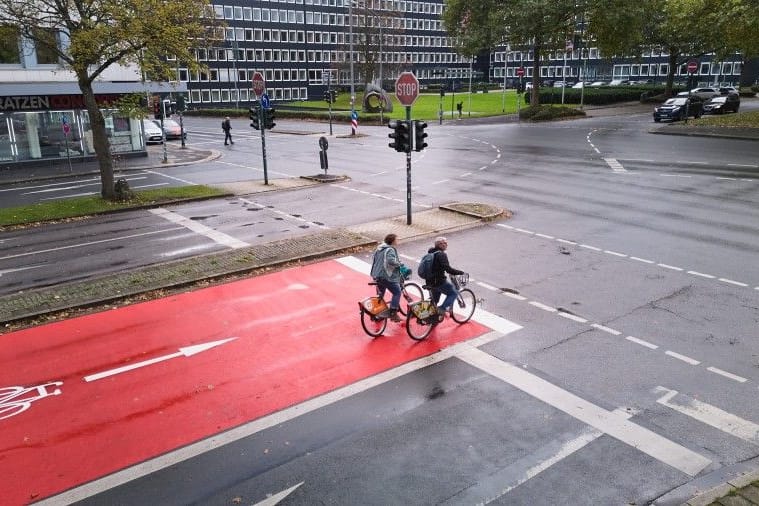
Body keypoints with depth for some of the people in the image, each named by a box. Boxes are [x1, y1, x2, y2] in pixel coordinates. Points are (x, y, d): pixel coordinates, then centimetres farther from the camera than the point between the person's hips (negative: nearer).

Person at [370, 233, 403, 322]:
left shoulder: (379, 248, 14)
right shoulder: (390, 250, -15)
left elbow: (374, 259, 22)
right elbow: (391, 260, -32)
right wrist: (398, 264, -15)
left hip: (376, 275, 9)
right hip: (386, 276, -9)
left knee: (380, 294, 21)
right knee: (397, 292, 3)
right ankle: (393, 313, -3)